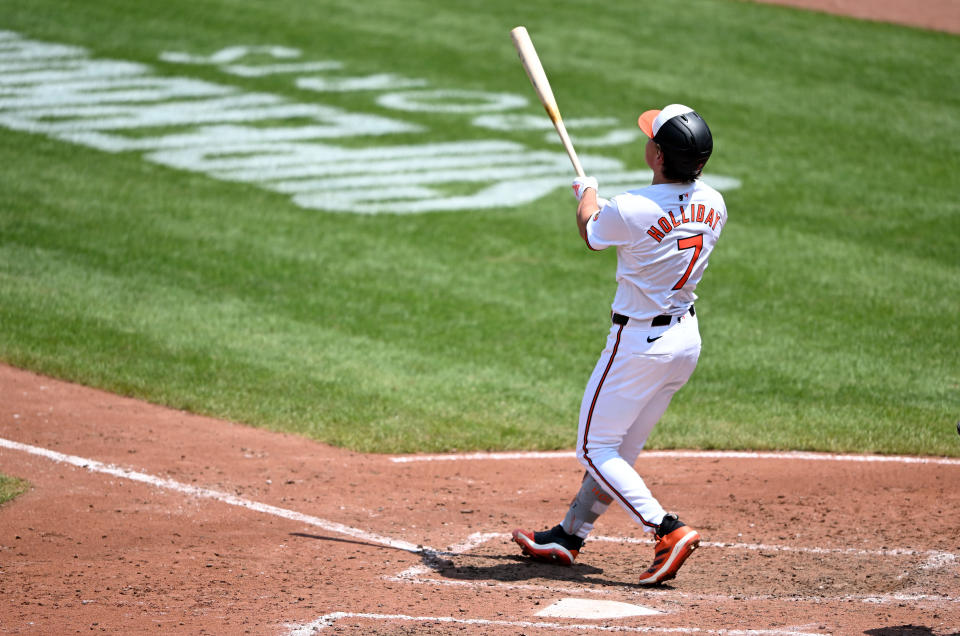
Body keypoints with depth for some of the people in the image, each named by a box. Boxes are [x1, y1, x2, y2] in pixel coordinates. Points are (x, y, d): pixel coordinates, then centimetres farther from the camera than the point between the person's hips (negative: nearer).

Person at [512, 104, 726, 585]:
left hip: (640, 342, -7)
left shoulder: (630, 211, -23)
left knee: (595, 448, 4)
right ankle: (570, 536, 32)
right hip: (688, 337, 8)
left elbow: (590, 232, 0)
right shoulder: (713, 205, -5)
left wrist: (586, 192, 21)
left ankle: (667, 529, -12)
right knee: (622, 446, 19)